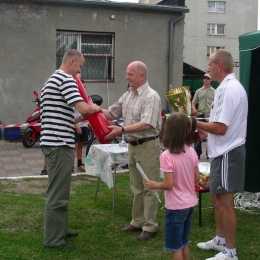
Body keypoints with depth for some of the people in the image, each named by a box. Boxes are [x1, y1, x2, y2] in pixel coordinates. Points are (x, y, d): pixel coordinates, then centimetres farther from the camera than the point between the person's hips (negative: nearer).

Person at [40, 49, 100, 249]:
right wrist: (94, 108, -1)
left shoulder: (53, 80, 20)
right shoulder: (66, 79, -12)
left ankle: (58, 230, 28)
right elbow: (84, 108, -22)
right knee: (57, 193, -3)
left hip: (53, 142, 11)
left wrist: (79, 119, 17)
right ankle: (53, 238, 4)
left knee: (58, 191, 18)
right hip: (60, 144, -11)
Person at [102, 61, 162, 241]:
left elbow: (147, 124, -26)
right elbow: (112, 113, 12)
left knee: (149, 188, 0)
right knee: (137, 187, 16)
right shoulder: (127, 95, 11)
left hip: (148, 146, -8)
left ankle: (150, 227, 8)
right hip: (132, 145, 8)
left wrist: (122, 130, -31)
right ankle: (138, 222, 27)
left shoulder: (151, 96, -16)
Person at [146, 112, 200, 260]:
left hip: (176, 207, -6)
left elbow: (169, 185, -22)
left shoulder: (167, 156, -21)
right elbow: (197, 178, 3)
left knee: (176, 247, 9)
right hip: (190, 204, 7)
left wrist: (154, 185, -4)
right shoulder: (192, 152, -3)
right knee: (184, 243, 23)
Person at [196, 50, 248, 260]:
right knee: (216, 197, 20)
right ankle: (220, 240, 34)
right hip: (222, 151, 11)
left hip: (228, 153, -11)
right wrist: (202, 131, 11)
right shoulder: (228, 87, 12)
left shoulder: (230, 88, -20)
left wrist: (194, 123, -13)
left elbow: (220, 128, -23)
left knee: (225, 202, -3)